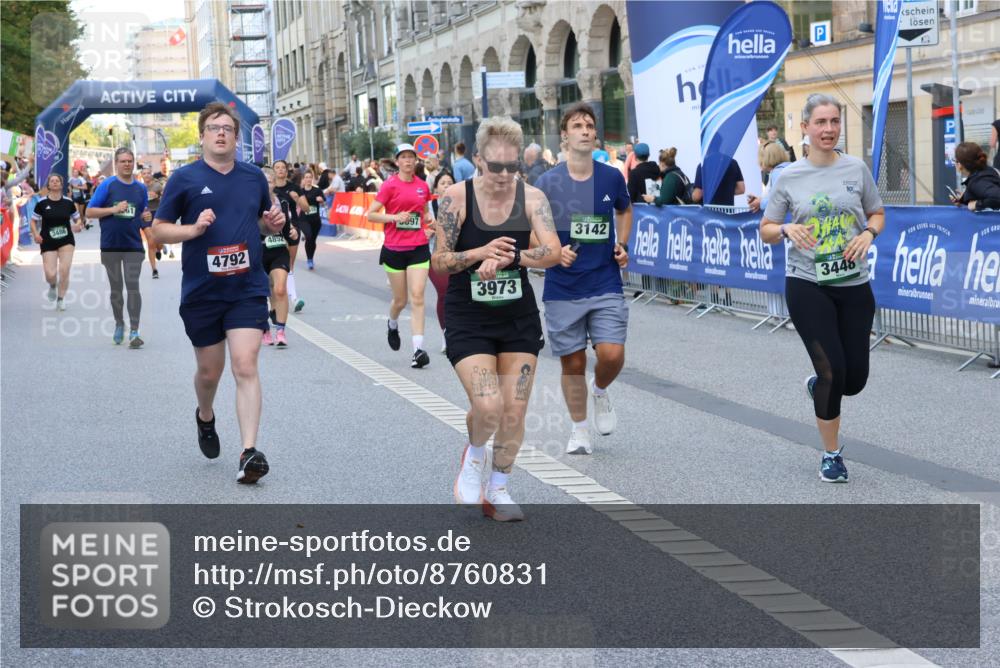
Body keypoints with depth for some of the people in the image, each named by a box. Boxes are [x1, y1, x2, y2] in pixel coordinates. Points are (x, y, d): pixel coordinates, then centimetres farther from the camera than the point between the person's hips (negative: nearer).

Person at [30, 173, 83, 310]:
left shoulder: (68, 202, 1)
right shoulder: (42, 203, -3)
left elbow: (78, 219, 10)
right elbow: (33, 221, 5)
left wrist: (79, 225, -12)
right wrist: (36, 234, -13)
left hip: (67, 241, 1)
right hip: (48, 242, -1)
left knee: (64, 270, -12)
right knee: (50, 275, -9)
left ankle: (61, 299, 11)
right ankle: (53, 286, 31)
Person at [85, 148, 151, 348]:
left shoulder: (141, 188, 9)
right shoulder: (107, 185, -2)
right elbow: (89, 212, -5)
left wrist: (147, 218, -4)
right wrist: (114, 209, -16)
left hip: (133, 245, 1)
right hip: (111, 245, -1)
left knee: (133, 287, -8)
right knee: (116, 289, 10)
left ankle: (134, 332, -9)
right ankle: (119, 324, 29)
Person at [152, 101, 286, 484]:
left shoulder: (254, 177, 7)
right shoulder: (184, 179, -2)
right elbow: (159, 230, -1)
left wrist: (274, 223, -2)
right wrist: (194, 228, -18)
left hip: (248, 289, 1)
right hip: (201, 292, -1)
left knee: (245, 366, -13)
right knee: (209, 371, 12)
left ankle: (250, 452, -15)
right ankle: (205, 418, 45)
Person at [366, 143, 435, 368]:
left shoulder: (422, 186, 8)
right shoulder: (390, 185, -4)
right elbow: (370, 214, -4)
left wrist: (428, 227, 7)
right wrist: (395, 217, -17)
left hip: (419, 248, 2)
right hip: (394, 248, -2)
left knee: (417, 297, -10)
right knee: (400, 299, 8)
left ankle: (418, 349, -13)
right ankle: (393, 325, 43)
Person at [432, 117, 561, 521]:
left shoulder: (531, 198, -6)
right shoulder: (457, 197, -10)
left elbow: (552, 252, -18)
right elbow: (440, 261, -8)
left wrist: (508, 257, -33)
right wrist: (481, 252, -26)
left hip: (518, 317, 3)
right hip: (468, 318, -2)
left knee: (514, 412, 4)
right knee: (487, 406, -18)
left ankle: (498, 491, 24)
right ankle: (474, 455, 17)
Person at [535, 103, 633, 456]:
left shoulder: (612, 177, 0)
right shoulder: (548, 183, -6)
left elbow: (624, 211, 21)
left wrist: (622, 245, 6)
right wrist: (554, 252, -17)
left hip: (606, 285, 1)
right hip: (563, 290, -1)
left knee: (612, 355, -12)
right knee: (572, 363, 6)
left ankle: (600, 390, 22)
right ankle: (579, 429, 26)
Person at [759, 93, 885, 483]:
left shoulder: (856, 169, 1)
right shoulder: (789, 177, -1)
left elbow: (877, 214, 13)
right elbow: (766, 231, 6)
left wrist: (868, 233, -8)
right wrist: (786, 229, -16)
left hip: (854, 286, 2)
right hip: (807, 286, -2)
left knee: (854, 378, 4)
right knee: (833, 371, -8)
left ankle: (818, 387, 41)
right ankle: (832, 455, 11)